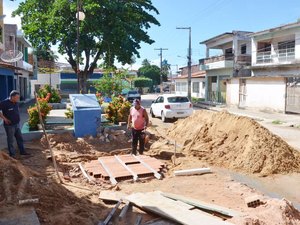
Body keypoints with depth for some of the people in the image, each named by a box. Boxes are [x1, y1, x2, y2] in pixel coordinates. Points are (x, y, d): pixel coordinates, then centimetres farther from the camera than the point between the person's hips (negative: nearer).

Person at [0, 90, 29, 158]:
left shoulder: (16, 103, 5)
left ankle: (22, 151, 27)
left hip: (17, 124, 7)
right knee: (10, 140, 5)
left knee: (20, 138, 15)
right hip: (9, 125, -7)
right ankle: (12, 154, 16)